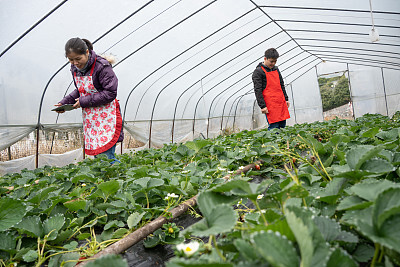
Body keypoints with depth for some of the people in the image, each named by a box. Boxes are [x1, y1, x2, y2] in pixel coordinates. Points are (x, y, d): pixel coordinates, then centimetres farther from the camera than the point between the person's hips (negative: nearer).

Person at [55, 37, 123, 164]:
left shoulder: (102, 66, -16)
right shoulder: (75, 68, 7)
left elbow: (110, 93, -18)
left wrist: (84, 101, -16)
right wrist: (64, 102, 5)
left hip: (106, 116, -7)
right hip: (89, 118, 7)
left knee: (106, 156, -12)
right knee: (97, 156, 10)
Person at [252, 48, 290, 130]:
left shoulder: (276, 69, 18)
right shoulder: (258, 72, -5)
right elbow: (257, 91, -10)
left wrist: (286, 99, 21)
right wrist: (262, 106, -15)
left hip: (281, 103, 7)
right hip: (270, 105, -7)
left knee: (282, 125, 7)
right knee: (274, 127, -10)